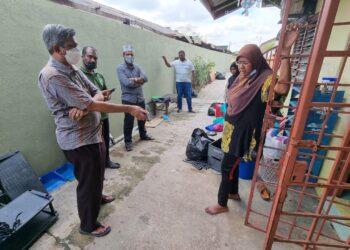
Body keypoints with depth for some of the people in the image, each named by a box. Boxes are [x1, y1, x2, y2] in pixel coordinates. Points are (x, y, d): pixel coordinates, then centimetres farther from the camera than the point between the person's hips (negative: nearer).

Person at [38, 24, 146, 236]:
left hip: (93, 133, 9)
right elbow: (93, 105, -27)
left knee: (96, 175, 28)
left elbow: (98, 94, 3)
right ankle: (89, 225, 33)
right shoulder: (52, 76, -22)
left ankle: (97, 197, 56)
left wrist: (83, 106, -19)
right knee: (88, 181, 8)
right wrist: (130, 109, -25)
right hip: (79, 140, -9)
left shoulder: (74, 70, 8)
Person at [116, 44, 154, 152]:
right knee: (129, 121, 1)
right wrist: (139, 82, -9)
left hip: (140, 98, 5)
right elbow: (126, 83, -20)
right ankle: (128, 141, 15)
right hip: (128, 99, -5)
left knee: (142, 118, 17)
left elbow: (145, 78, -6)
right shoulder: (120, 68, -6)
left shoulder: (137, 67, 10)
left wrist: (135, 79, -21)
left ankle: (143, 135, 37)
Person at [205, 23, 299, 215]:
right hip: (231, 129, 8)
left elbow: (282, 88, -40)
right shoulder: (242, 78, 6)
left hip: (243, 132, -8)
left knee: (227, 167, 1)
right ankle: (234, 193, 43)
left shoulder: (263, 79, -18)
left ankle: (222, 204, 22)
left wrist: (285, 52, -42)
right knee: (232, 164, 21)